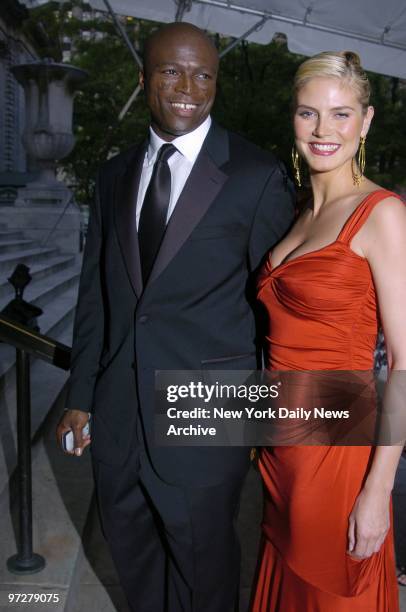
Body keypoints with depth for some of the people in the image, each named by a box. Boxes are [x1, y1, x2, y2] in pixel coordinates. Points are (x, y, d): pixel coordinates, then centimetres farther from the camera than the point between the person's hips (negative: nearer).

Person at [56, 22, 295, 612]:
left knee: (201, 554, 17)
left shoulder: (258, 176, -10)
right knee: (130, 542, 25)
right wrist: (80, 396, 7)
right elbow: (95, 291, 8)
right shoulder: (116, 174, 6)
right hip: (117, 409, 5)